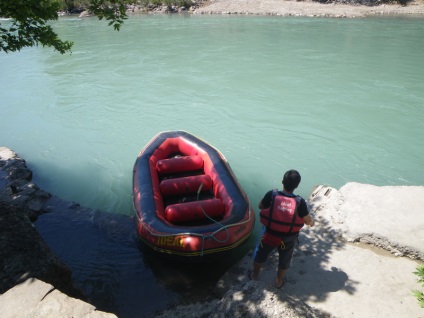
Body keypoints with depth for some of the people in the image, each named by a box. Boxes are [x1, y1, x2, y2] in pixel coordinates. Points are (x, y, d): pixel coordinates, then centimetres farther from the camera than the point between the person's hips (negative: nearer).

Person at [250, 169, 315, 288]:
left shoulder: (271, 195, -25)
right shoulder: (300, 202, -24)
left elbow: (260, 206, -6)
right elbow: (308, 221, -11)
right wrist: (312, 222, 13)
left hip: (270, 234, 0)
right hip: (288, 238, 0)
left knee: (261, 254, 28)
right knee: (285, 260, 28)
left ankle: (254, 274, 50)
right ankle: (279, 281, 50)